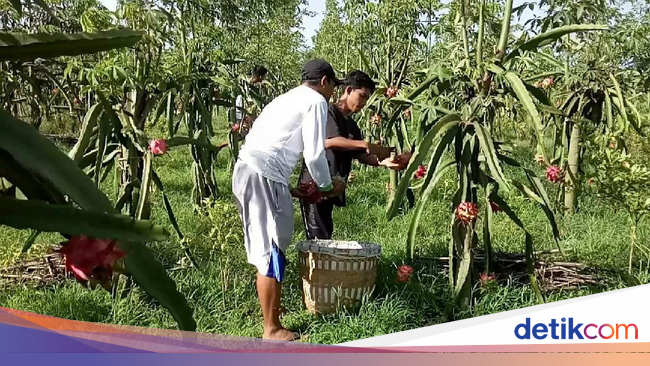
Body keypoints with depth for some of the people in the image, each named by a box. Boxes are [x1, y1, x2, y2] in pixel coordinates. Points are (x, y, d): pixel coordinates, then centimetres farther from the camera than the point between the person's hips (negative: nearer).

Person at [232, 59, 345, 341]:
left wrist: (290, 189, 27)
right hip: (264, 176, -9)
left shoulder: (287, 99, 28)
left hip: (247, 170, 10)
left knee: (265, 249, 18)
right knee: (272, 251, -1)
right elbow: (314, 155, -6)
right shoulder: (316, 101, 1)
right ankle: (272, 329, 8)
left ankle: (271, 320, 31)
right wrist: (327, 186, 11)